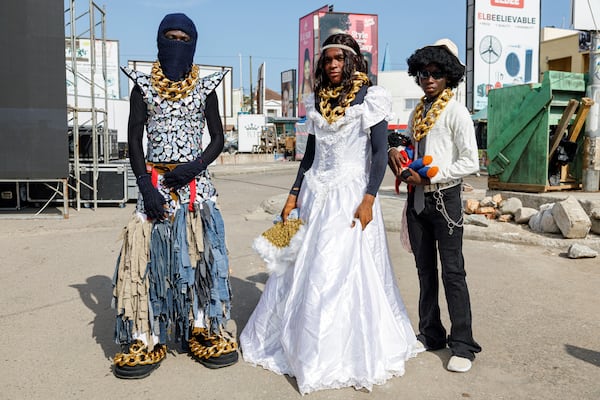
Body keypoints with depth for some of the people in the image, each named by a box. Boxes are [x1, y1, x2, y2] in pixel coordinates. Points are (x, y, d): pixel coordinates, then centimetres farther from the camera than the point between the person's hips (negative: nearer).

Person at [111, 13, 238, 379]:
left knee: (203, 251, -5)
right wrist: (146, 185, -10)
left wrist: (195, 167, -11)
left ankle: (205, 331, 9)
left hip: (196, 183, 0)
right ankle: (146, 339, 3)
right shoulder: (143, 87, 7)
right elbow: (134, 140, 2)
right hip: (155, 183, 0)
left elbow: (218, 139, 7)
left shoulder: (205, 89, 8)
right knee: (147, 252, -6)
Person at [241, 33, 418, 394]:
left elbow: (380, 153, -8)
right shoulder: (317, 102, 12)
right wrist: (293, 197, 11)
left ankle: (351, 356, 10)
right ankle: (301, 345, 25)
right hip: (315, 194, 6)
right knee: (304, 271, 8)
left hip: (351, 195, -5)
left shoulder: (370, 99, -4)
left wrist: (368, 201, -18)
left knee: (346, 272, -5)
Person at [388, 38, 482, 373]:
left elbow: (470, 162, -13)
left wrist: (429, 176, -17)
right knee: (425, 270, 12)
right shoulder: (417, 112, 13)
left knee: (452, 271, -4)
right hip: (417, 199, 7)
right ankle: (431, 334, 24)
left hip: (445, 198, -7)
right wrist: (396, 153, 1)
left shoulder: (455, 111, -8)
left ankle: (463, 344, 5)